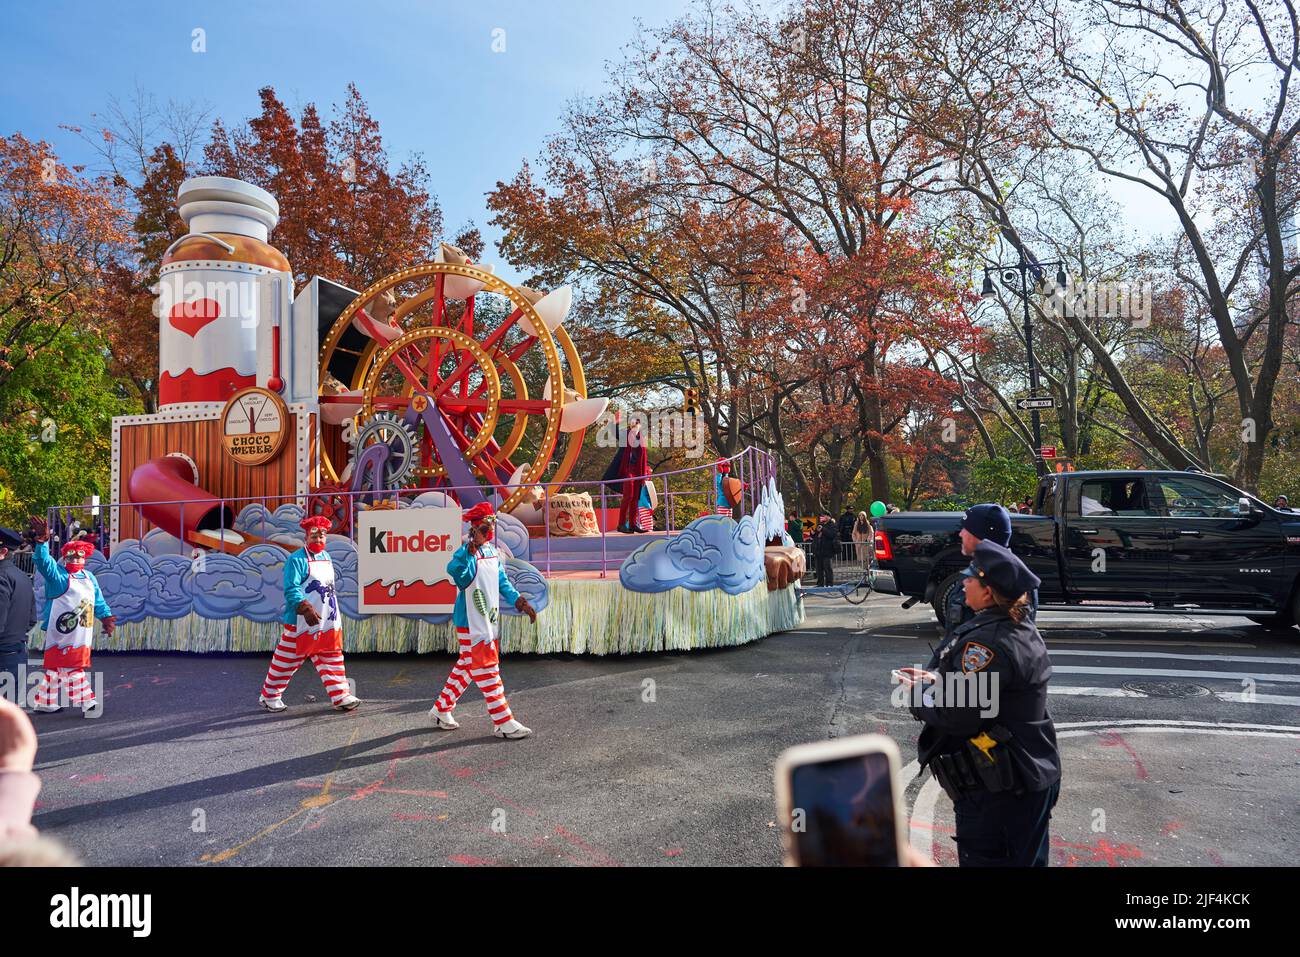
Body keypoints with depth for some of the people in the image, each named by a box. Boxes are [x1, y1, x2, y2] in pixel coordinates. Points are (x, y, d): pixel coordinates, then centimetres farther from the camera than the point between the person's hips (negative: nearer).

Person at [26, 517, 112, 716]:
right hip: (63, 632, -8)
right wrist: (43, 543, -40)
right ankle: (86, 702, 2)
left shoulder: (89, 578, 15)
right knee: (73, 668, -2)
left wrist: (106, 615, 13)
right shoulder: (57, 574, -6)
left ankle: (45, 702, 24)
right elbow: (44, 562, -25)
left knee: (58, 667, 15)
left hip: (81, 635, 8)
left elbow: (98, 601, 21)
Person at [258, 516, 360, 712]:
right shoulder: (297, 559, -11)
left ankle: (340, 696, 7)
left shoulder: (327, 557, 14)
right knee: (288, 659, 4)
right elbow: (291, 589, -20)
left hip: (327, 622, 7)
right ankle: (269, 696, 21)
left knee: (332, 658, 5)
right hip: (302, 622, -7)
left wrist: (335, 614, 22)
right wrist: (306, 609, -32)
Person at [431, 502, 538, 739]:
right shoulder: (467, 553, -19)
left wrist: (518, 601, 11)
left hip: (488, 620, 9)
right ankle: (503, 724, 4)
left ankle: (441, 710, 33)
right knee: (487, 670, -3)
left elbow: (502, 581, 18)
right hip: (470, 622, -9)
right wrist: (471, 550, -53)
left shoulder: (493, 551, 9)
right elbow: (455, 570, -41)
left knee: (466, 666, 18)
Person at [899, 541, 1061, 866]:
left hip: (997, 791, -10)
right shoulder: (1021, 630, 5)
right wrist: (938, 680, 7)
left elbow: (957, 715, -28)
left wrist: (921, 693, -10)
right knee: (1026, 859, 23)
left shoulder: (988, 641, -27)